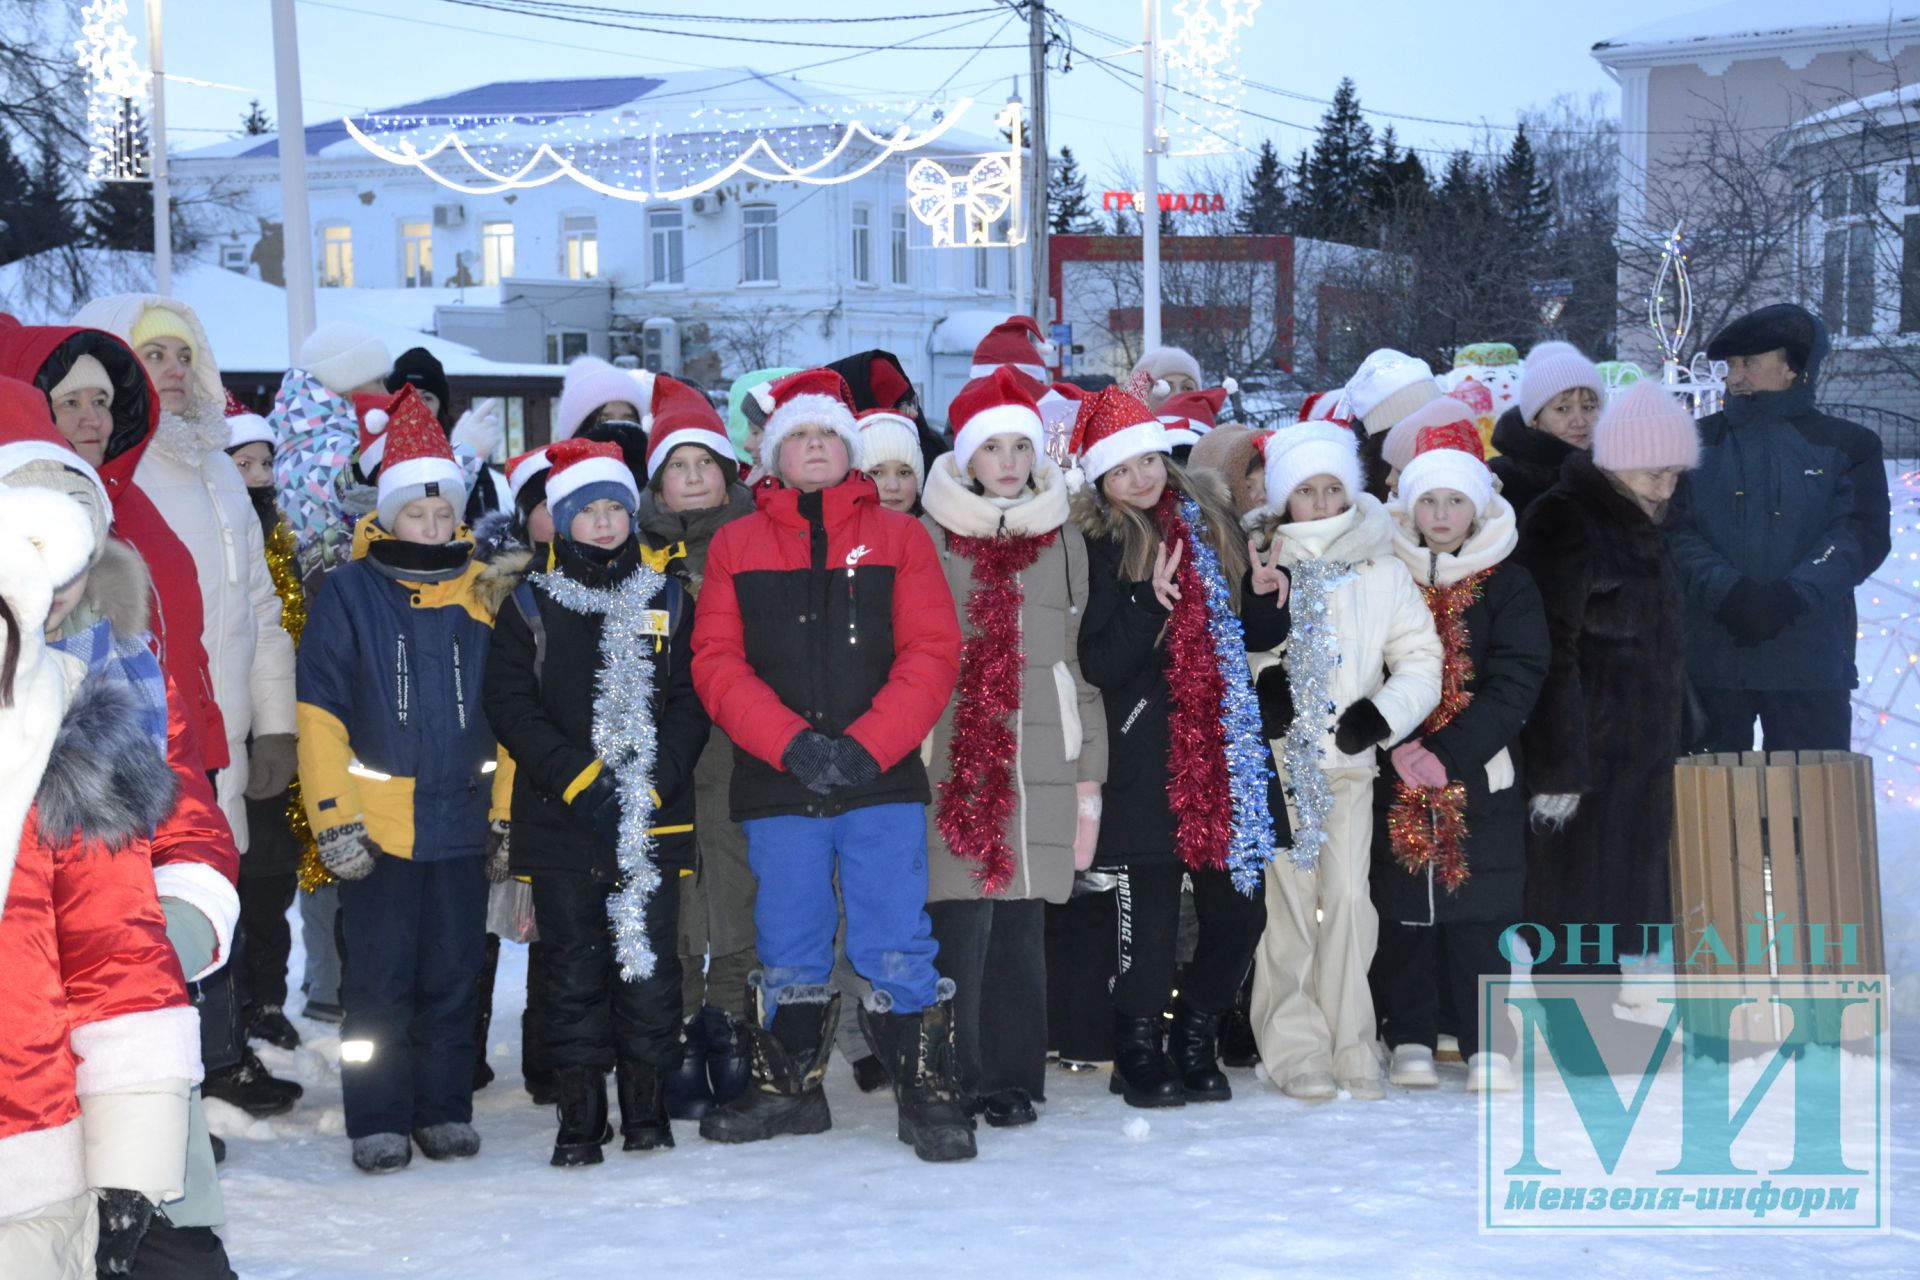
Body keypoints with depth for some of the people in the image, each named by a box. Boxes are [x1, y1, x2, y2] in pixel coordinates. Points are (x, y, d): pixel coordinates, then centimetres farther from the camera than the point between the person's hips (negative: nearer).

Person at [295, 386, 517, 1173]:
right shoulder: (348, 593, -2)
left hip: (461, 820, 3)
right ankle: (379, 1122, 11)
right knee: (380, 980, 2)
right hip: (376, 823, -3)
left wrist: (508, 810, 8)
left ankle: (445, 1111, 20)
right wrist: (333, 814, -10)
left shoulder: (485, 592, 8)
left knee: (453, 975, 9)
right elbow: (321, 711, -4)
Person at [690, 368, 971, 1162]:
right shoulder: (735, 546, 10)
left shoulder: (898, 537, 7)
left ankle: (928, 1096, 7)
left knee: (898, 951, -3)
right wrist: (794, 744, -13)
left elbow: (932, 652, -1)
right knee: (788, 953, 11)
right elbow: (717, 663, 1)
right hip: (776, 786, 2)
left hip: (884, 781, -1)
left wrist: (864, 747, -13)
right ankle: (788, 1089, 26)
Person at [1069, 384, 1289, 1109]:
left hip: (1224, 754, 5)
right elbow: (1098, 665, -12)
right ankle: (1140, 1053, 17)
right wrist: (1149, 602, -24)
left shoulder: (1210, 521, 12)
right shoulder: (1097, 547, -3)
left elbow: (1257, 635, 21)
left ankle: (1195, 1037, 27)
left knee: (1239, 910, 6)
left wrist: (1265, 594, 0)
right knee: (1150, 917, -3)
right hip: (1145, 760, -5)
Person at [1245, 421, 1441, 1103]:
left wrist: (1382, 713, -5)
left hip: (1349, 759, 1)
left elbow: (1421, 658, 9)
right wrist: (1254, 692, -13)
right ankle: (1296, 1048, 5)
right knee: (1288, 900, -3)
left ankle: (1350, 1047, 7)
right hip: (1273, 759, -1)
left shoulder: (1380, 567, 7)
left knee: (1349, 897, -4)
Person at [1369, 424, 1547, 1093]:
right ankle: (1409, 1044, 12)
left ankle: (1488, 1049, 5)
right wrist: (1397, 746, -13)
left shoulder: (1509, 586, 4)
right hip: (1393, 781, 1)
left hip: (1481, 779, -1)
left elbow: (1514, 684, -5)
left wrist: (1449, 754, -14)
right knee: (1401, 912, 2)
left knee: (1480, 915, -3)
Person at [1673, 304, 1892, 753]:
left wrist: (1790, 597, -19)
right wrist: (1728, 592, -19)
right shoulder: (1697, 445, 11)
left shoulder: (1847, 446, 9)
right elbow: (1675, 532, -2)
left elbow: (1863, 535, -3)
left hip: (1810, 660, -1)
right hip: (1709, 655, 1)